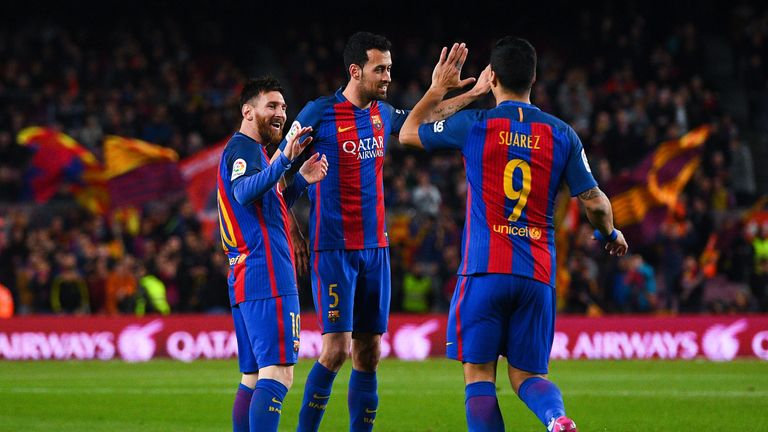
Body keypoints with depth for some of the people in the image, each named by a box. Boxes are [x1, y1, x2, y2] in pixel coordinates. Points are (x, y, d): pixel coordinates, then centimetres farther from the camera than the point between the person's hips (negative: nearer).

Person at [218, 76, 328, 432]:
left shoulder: (243, 150, 25)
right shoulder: (244, 148, -6)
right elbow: (244, 192, -28)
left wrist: (301, 180, 15)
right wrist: (284, 161, -41)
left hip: (245, 281, 11)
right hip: (268, 281, -11)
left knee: (254, 379, 11)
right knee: (278, 374, -17)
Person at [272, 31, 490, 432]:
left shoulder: (383, 113, 11)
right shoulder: (319, 113, -8)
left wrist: (473, 94, 29)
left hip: (375, 248, 6)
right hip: (333, 248, -6)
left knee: (368, 353, 4)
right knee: (336, 349, -13)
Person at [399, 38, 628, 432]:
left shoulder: (473, 125, -1)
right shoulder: (561, 135, 5)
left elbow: (408, 133, 15)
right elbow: (594, 201, 7)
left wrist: (438, 89, 28)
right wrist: (610, 234, 28)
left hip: (484, 270, -3)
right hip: (537, 274, 3)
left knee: (479, 374, 2)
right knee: (527, 375, 9)